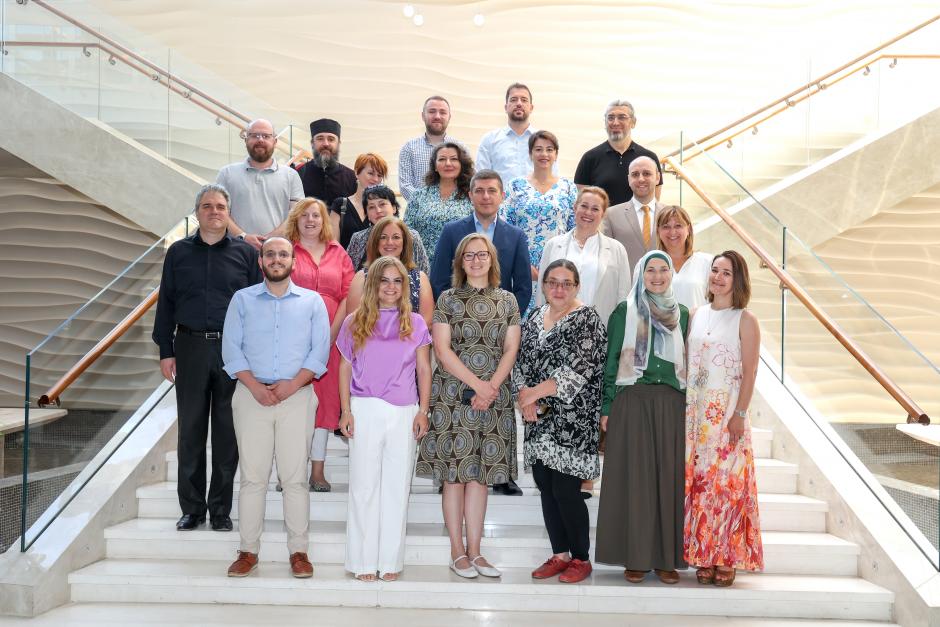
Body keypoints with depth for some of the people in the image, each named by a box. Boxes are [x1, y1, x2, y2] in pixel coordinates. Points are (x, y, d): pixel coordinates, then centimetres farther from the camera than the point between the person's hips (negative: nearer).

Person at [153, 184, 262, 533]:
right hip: (191, 347, 1)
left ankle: (221, 510, 16)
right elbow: (166, 304, 10)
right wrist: (166, 351, 4)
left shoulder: (245, 253, 5)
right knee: (191, 429, 6)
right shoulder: (179, 252, 9)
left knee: (227, 432, 4)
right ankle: (192, 508, 18)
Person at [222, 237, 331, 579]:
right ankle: (248, 551, 10)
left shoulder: (312, 301, 10)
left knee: (295, 476, -1)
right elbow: (231, 348, 4)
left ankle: (298, 551, 7)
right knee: (252, 475, 1)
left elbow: (320, 351, 2)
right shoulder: (242, 299, 11)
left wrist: (292, 385, -11)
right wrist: (255, 386, -9)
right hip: (251, 395, 1)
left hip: (297, 395, -1)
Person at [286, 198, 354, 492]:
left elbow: (348, 296, 6)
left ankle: (318, 470, 12)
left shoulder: (339, 254, 12)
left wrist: (332, 333, -6)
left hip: (328, 339, 3)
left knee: (325, 398, 4)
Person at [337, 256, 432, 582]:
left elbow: (424, 370, 7)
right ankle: (364, 561, 14)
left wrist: (423, 411, 1)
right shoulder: (355, 322, 5)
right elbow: (345, 368, 6)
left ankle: (390, 560, 16)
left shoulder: (415, 323, 7)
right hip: (365, 411, -1)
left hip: (404, 413, 1)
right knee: (364, 485, 4)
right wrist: (346, 411, -1)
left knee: (397, 487, 6)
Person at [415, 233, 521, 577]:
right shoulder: (448, 299, 3)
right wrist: (477, 384, -11)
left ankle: (475, 551, 12)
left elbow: (511, 349, 5)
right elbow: (442, 349, -5)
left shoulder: (507, 300, 10)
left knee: (479, 474, 5)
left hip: (494, 395, 2)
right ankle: (458, 552, 9)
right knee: (454, 474, 0)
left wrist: (492, 386, -9)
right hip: (453, 393, -2)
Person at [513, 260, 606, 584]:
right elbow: (521, 362, 9)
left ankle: (581, 558, 14)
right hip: (540, 420, 6)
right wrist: (527, 400, -7)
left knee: (565, 491, -5)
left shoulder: (588, 320, -7)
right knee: (546, 487, 9)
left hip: (574, 420, -6)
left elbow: (578, 370, -17)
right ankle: (560, 554, 24)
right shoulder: (535, 318, 12)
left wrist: (534, 392, -17)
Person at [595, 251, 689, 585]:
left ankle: (667, 557, 13)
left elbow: (687, 362, 13)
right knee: (633, 478, 0)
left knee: (669, 479, 4)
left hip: (672, 404, 3)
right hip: (632, 402, -2)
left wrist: (689, 406, 7)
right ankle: (634, 557, 8)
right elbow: (611, 360, 2)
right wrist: (607, 408, -2)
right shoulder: (624, 312, 3)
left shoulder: (682, 313, 12)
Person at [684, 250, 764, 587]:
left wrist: (740, 414, -13)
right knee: (697, 480, 5)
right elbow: (685, 363, 11)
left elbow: (749, 373, -7)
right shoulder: (696, 315, 10)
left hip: (727, 412, -4)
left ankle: (726, 559, 10)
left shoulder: (745, 320, -4)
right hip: (694, 410, 4)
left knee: (725, 480, -2)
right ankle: (703, 557, 15)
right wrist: (683, 406, 6)